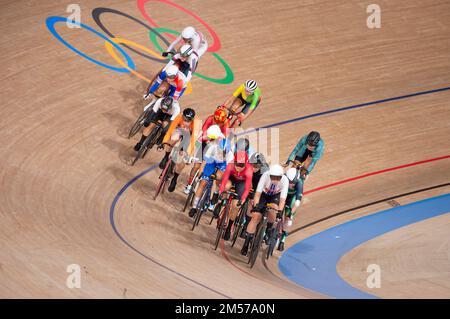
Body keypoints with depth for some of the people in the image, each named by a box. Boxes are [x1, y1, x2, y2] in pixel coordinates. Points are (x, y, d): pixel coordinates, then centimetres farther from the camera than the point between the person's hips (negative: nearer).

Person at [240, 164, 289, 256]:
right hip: (264, 194, 0)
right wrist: (256, 206, -44)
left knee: (272, 211, -31)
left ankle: (268, 231, -1)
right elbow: (258, 193, -33)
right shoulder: (265, 175, -33)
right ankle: (246, 245, -6)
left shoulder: (284, 180, -32)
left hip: (276, 196, 0)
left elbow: (283, 198, -35)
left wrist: (279, 211, -47)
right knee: (256, 217, -12)